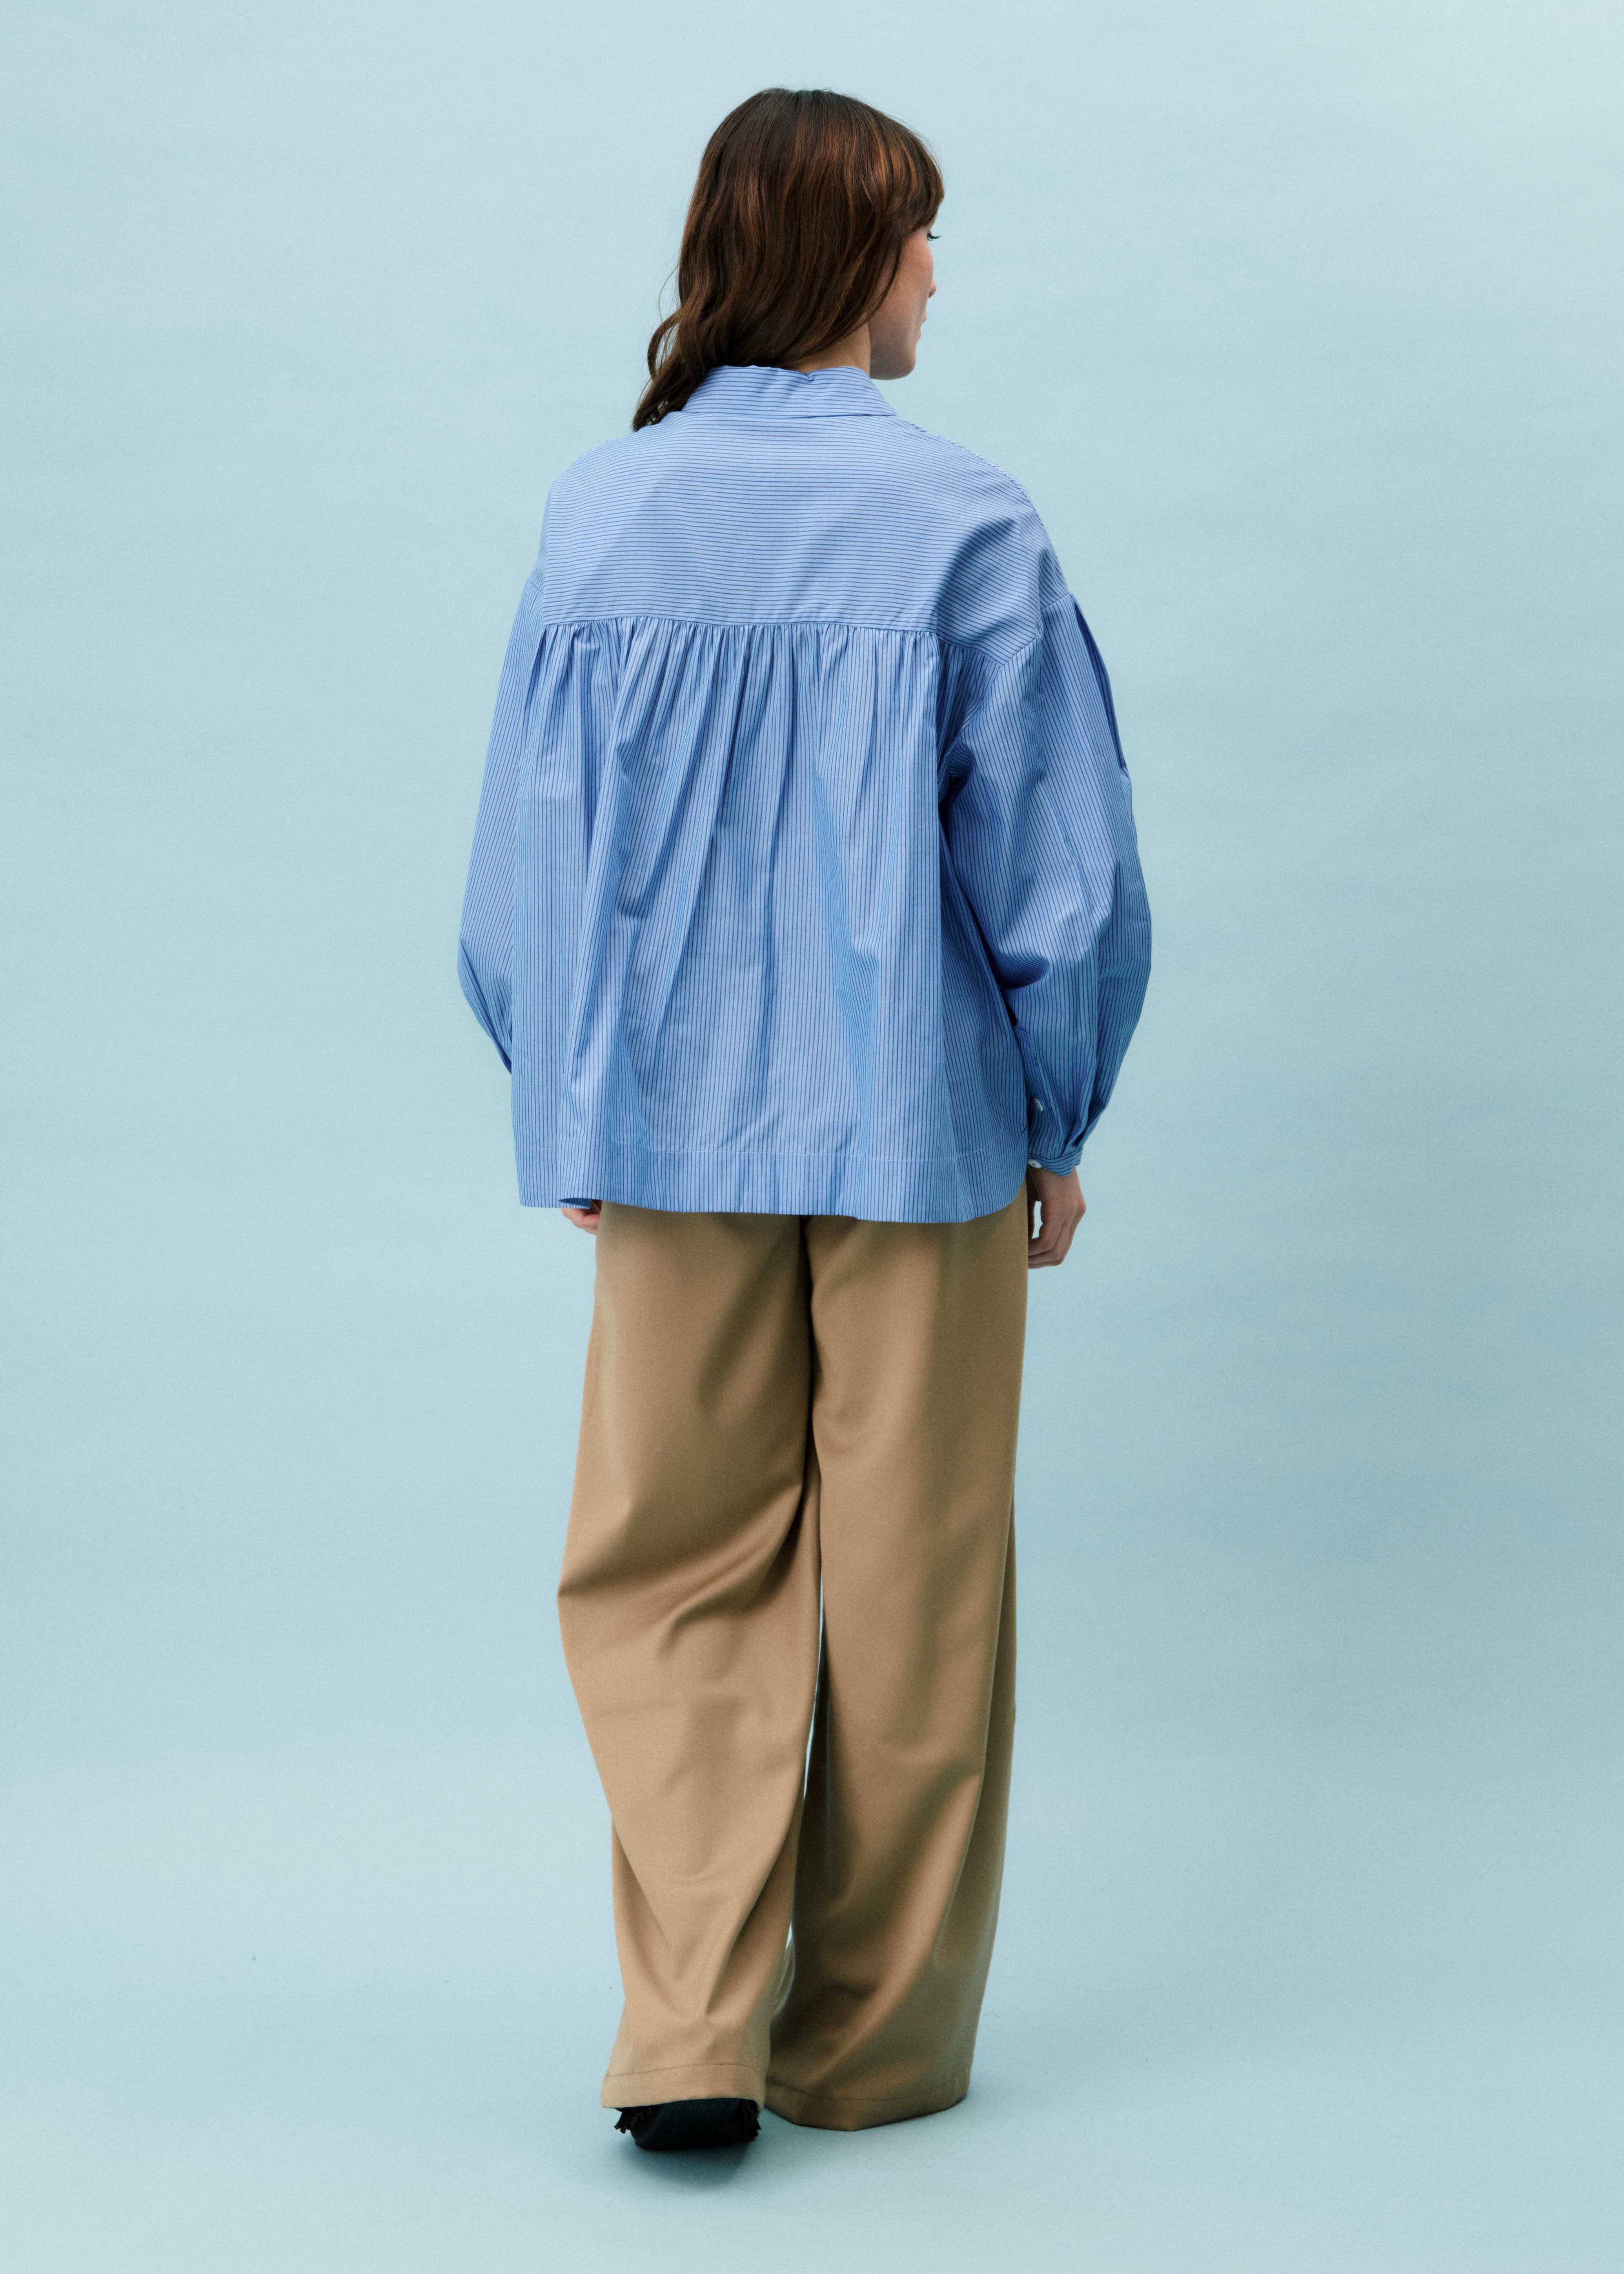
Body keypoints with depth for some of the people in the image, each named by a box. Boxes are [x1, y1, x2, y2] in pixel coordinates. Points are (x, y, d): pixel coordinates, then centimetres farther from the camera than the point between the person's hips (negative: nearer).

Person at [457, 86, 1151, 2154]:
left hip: (672, 1133, 2)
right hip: (923, 1132, -2)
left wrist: (576, 1115, 14)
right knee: (910, 1593, 11)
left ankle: (692, 2029, 3)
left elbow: (522, 870, 2)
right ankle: (874, 2043, 22)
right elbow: (1061, 870, -8)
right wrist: (1056, 1124, 5)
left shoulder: (594, 518, -3)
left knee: (671, 1571, 14)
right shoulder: (965, 527, -11)